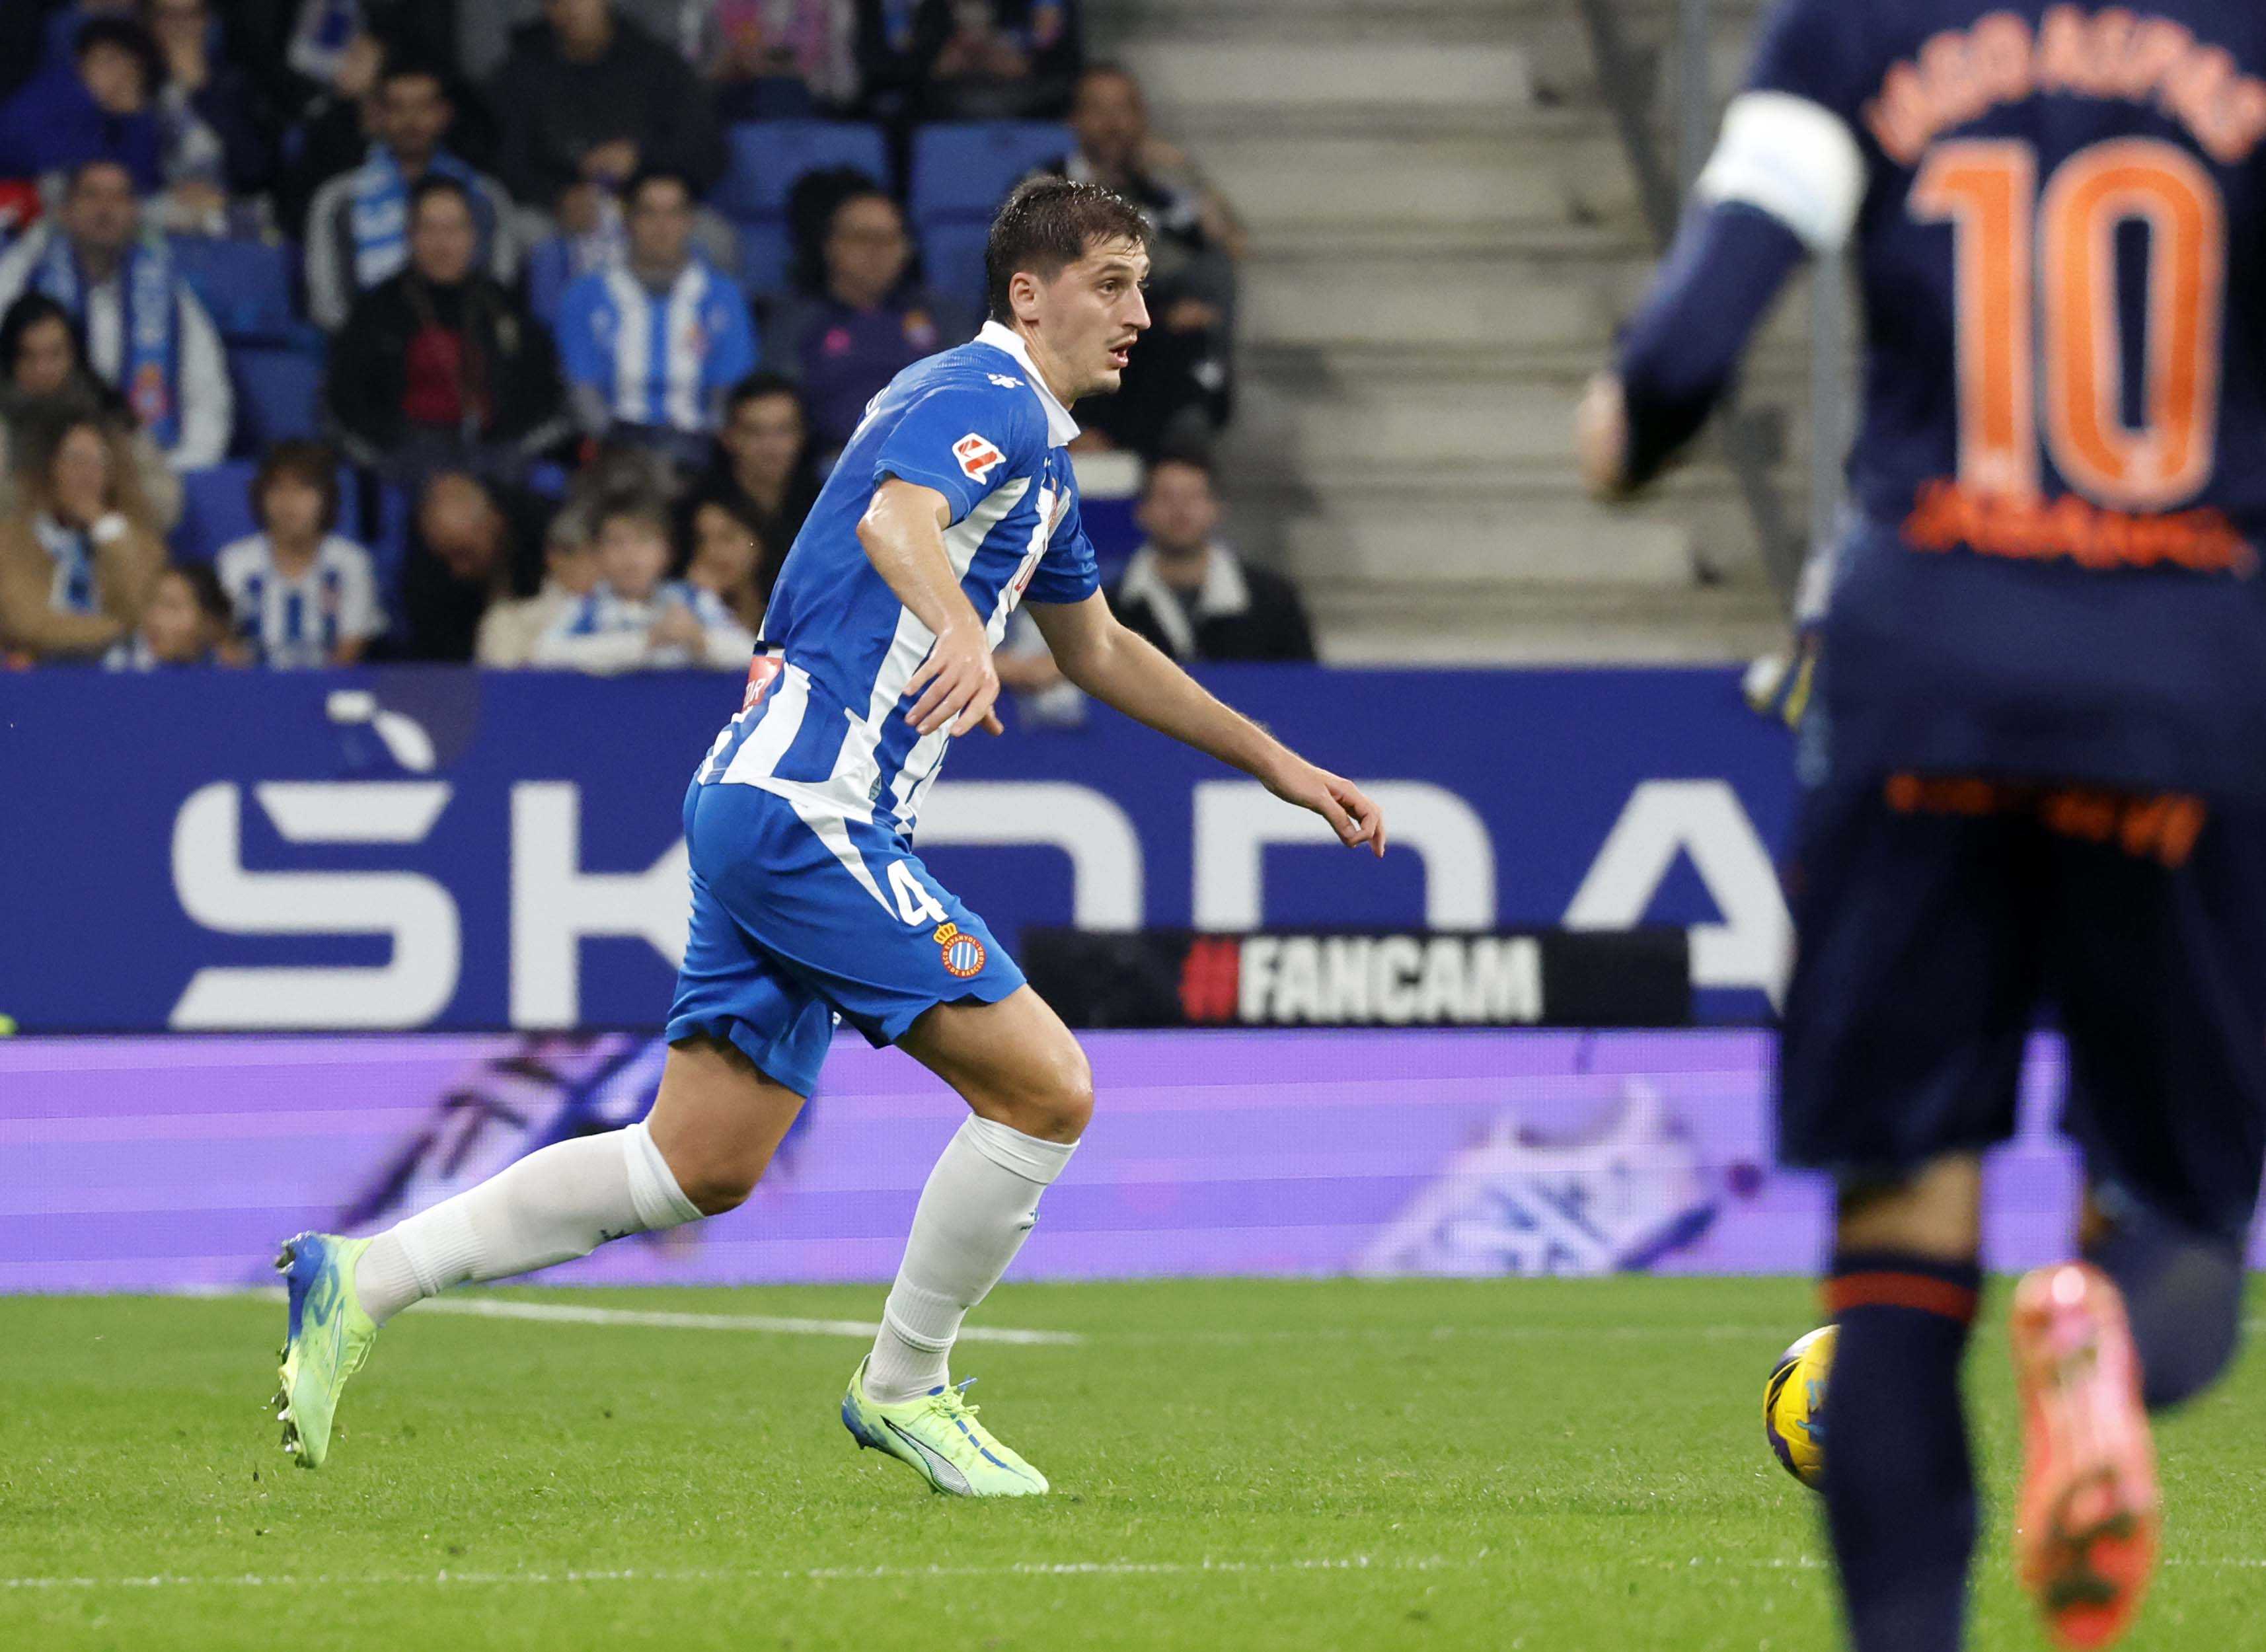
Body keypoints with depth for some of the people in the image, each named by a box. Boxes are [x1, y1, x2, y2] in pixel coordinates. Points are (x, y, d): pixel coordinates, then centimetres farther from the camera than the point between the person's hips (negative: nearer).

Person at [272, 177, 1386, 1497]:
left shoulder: (1038, 449, 23)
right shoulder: (982, 398, -9)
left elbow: (1100, 651, 37)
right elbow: (897, 518, -31)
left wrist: (1278, 764, 37)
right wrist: (962, 628, -52)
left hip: (768, 807, 10)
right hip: (807, 806, -10)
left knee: (702, 1167, 7)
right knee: (1047, 1090, -10)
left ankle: (365, 1280, 6)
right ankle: (906, 1388, 4)